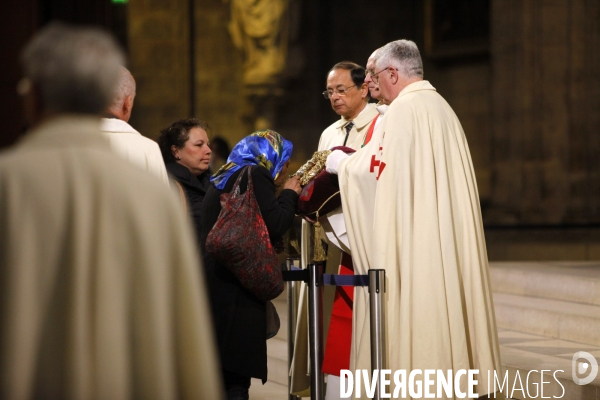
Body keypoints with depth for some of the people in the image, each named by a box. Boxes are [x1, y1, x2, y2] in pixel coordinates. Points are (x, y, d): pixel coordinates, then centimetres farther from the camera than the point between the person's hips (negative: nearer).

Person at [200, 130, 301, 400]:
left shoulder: (224, 179, 22)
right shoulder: (254, 175, -6)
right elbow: (274, 227, -13)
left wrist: (284, 196, 17)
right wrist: (289, 195, 3)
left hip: (214, 284, 9)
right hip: (234, 289, -9)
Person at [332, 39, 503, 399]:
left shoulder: (404, 108, -11)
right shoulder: (441, 107, 15)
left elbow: (376, 167, -14)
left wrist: (334, 164, 2)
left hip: (415, 240, -9)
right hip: (446, 240, 9)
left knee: (414, 314, -7)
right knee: (442, 302, 8)